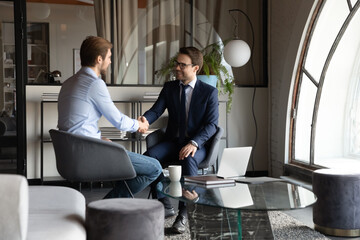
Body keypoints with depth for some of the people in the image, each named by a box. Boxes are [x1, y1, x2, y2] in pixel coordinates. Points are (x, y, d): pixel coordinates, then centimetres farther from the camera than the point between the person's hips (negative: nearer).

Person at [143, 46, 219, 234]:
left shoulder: (209, 92, -2)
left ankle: (184, 213, -26)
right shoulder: (169, 88, 9)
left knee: (189, 161, -38)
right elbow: (156, 110, -3)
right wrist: (144, 120, -28)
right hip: (173, 141, 4)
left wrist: (194, 143, -27)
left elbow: (212, 124, -9)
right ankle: (165, 206, -14)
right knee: (148, 156, -27)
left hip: (197, 144, -3)